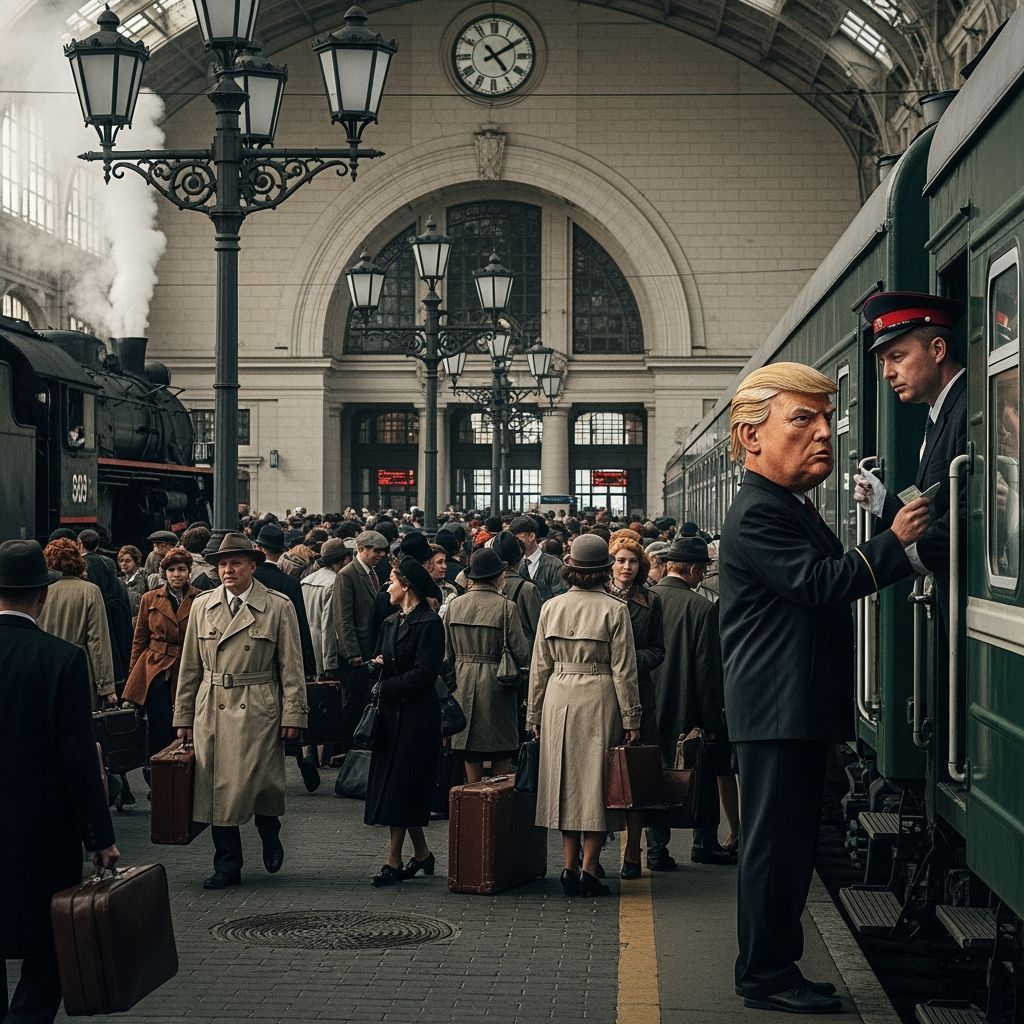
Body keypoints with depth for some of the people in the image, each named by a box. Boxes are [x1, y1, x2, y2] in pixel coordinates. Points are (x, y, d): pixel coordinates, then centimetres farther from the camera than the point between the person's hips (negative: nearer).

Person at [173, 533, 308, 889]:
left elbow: (291, 666, 1)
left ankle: (270, 836, 22)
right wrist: (183, 717, 11)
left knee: (257, 780, -10)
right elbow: (190, 667, 13)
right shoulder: (202, 606, 10)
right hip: (211, 710, 3)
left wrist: (293, 714, -5)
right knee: (217, 789, 2)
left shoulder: (278, 607, 1)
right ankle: (227, 866, 13)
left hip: (257, 710, -3)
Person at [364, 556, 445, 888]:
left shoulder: (429, 623, -10)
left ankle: (394, 860, -3)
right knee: (390, 783, 8)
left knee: (400, 786, -7)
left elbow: (424, 674, -16)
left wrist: (384, 688, -12)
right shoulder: (391, 622, 16)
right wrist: (378, 663, -2)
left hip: (416, 715, -8)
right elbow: (382, 660, 21)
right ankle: (421, 853, 19)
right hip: (391, 714, 8)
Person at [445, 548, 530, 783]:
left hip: (463, 684, 4)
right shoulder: (505, 606, -11)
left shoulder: (454, 604, 2)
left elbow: (447, 654, 8)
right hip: (495, 684, -4)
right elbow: (522, 652, -11)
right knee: (501, 763, 5)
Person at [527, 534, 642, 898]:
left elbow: (540, 666, 8)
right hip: (600, 701, -3)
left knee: (566, 780, 11)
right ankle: (589, 871, 1)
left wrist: (534, 714, 16)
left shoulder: (551, 608, 3)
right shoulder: (614, 610, -6)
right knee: (596, 782, 3)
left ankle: (570, 868, 10)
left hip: (558, 701, 3)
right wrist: (631, 718, 0)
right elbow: (623, 670, -6)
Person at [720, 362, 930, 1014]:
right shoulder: (758, 515, -15)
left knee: (790, 843, 15)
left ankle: (773, 967, 23)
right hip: (778, 709, -11)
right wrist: (894, 542, -19)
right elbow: (819, 584, -24)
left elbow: (827, 579, 25)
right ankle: (766, 976, 3)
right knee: (775, 843, -5)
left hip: (800, 710, 11)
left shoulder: (792, 509, 20)